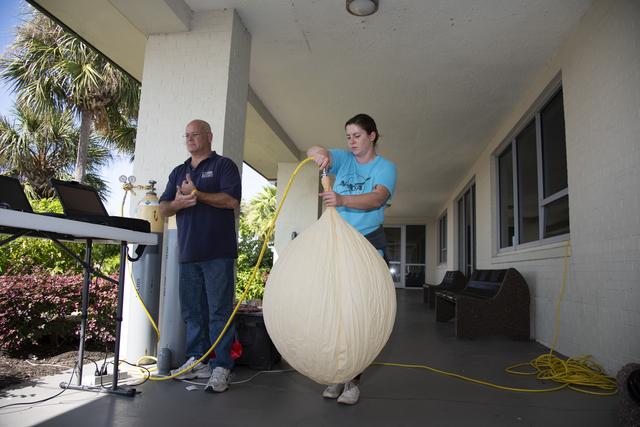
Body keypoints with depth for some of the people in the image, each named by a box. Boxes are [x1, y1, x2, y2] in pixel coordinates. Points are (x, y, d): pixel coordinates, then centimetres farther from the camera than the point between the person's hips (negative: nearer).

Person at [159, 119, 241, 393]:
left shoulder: (223, 165, 4)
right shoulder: (178, 172, 22)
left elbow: (232, 200, -10)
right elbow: (163, 209, 16)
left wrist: (196, 193, -11)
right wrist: (179, 202, -6)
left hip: (218, 252, -6)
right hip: (188, 252, 6)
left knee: (219, 310, -5)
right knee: (192, 310, 10)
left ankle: (221, 368, 0)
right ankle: (197, 361, 21)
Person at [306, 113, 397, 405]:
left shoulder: (385, 167, 1)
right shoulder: (343, 159, 11)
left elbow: (378, 197, -17)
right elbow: (314, 152, -4)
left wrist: (342, 200, -34)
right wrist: (318, 153, -30)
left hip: (369, 242, -3)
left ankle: (354, 380, 4)